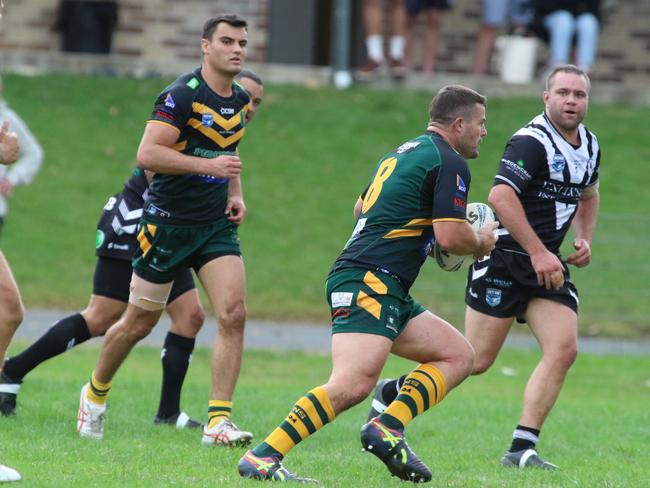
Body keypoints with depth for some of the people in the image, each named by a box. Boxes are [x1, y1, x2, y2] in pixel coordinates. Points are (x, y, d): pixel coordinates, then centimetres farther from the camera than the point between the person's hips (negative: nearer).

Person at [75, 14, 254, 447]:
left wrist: (236, 193, 13)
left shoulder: (241, 101, 9)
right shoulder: (183, 95, -15)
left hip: (216, 225, 6)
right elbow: (147, 154, -22)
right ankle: (96, 393, 33)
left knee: (233, 314, -13)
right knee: (139, 322, 6)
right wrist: (209, 166, -26)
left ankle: (218, 422, -11)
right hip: (168, 223, -6)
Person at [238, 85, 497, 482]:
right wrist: (481, 243, 7)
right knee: (352, 385, -25)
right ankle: (264, 457, -27)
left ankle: (387, 429, -2)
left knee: (459, 356, 12)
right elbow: (452, 237, -14)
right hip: (370, 283, -10)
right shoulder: (449, 163, -6)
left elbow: (362, 207, 35)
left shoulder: (404, 152, 23)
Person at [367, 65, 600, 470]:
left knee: (564, 350, -11)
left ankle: (523, 448, -9)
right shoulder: (531, 141, -17)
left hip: (548, 262, 7)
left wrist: (585, 239, 12)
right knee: (476, 360, -4)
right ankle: (391, 393, 18)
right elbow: (501, 196, -28)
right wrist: (538, 252, -29)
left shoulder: (590, 146, 10)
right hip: (504, 257, -7)